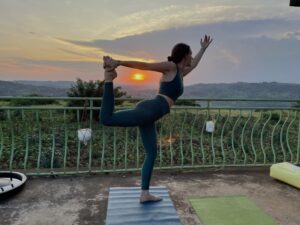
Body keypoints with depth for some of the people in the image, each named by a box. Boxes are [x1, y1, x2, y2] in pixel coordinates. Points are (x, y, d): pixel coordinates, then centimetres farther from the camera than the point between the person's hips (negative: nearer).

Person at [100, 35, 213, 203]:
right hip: (148, 110, -9)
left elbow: (194, 64, 49)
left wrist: (204, 49, 58)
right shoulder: (170, 66, 4)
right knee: (106, 119, -23)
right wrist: (119, 62, -8)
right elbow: (143, 65, -3)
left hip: (149, 115, 9)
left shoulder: (180, 73, 29)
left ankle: (145, 194, 19)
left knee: (151, 154, 12)